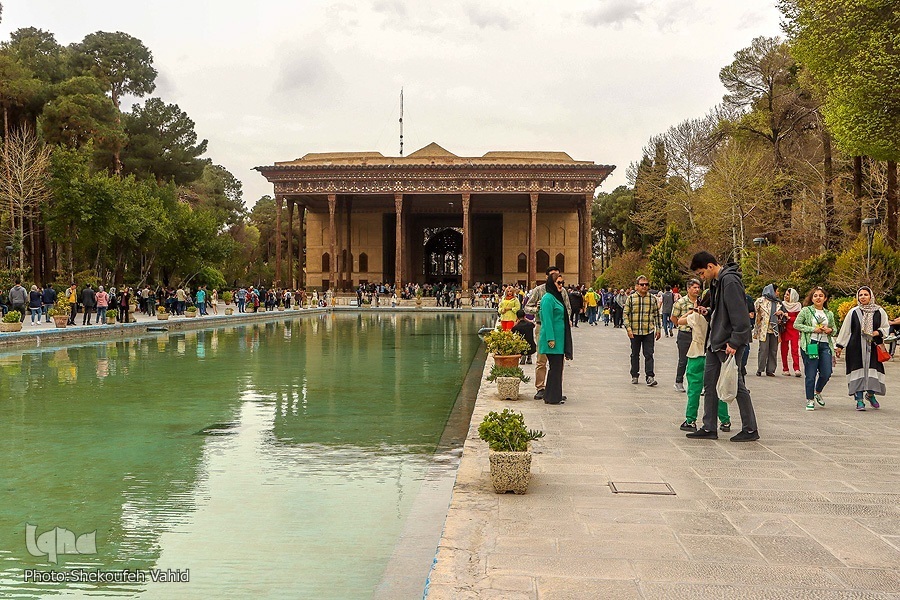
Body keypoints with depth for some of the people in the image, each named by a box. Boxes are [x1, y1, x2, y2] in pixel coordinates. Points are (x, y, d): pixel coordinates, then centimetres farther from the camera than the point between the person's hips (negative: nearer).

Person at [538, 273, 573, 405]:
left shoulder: (557, 297, 16)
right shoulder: (548, 298, -14)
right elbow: (547, 320, -19)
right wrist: (551, 339, -22)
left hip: (560, 338, 10)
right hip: (553, 338, -10)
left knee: (558, 366, 13)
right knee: (555, 366, -6)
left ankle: (556, 395, 22)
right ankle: (552, 397, 0)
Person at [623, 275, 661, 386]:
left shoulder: (653, 298, 6)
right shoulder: (631, 298, 0)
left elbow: (656, 314, 12)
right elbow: (625, 314, 0)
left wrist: (658, 329, 9)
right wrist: (628, 328, -9)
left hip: (649, 331, 0)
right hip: (634, 332, 0)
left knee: (649, 354, -5)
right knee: (635, 354, 11)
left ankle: (650, 377, -5)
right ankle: (634, 376, 22)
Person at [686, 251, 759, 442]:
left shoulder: (730, 281, -16)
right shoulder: (716, 282, 15)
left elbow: (739, 315, -21)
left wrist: (734, 342, -23)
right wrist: (707, 313, 5)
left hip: (728, 344, -10)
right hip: (715, 342, 10)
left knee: (736, 384, -2)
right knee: (709, 383, 10)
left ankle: (750, 429, 8)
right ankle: (709, 428, 16)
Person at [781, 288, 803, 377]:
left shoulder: (798, 306, 3)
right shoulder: (782, 304, 8)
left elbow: (798, 319, -1)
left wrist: (788, 317, -13)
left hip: (794, 330, -2)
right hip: (784, 329, 2)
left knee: (795, 349, -11)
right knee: (784, 349, 0)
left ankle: (796, 369, -16)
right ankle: (785, 369, 6)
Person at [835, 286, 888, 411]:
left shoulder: (879, 312, 4)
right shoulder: (853, 312, 3)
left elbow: (885, 328, 13)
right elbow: (845, 330, 8)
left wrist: (878, 333, -8)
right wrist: (839, 345, 7)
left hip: (873, 347, 1)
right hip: (856, 347, 0)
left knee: (873, 371, -3)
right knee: (858, 371, -3)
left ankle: (870, 394, 24)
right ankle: (859, 400, 3)